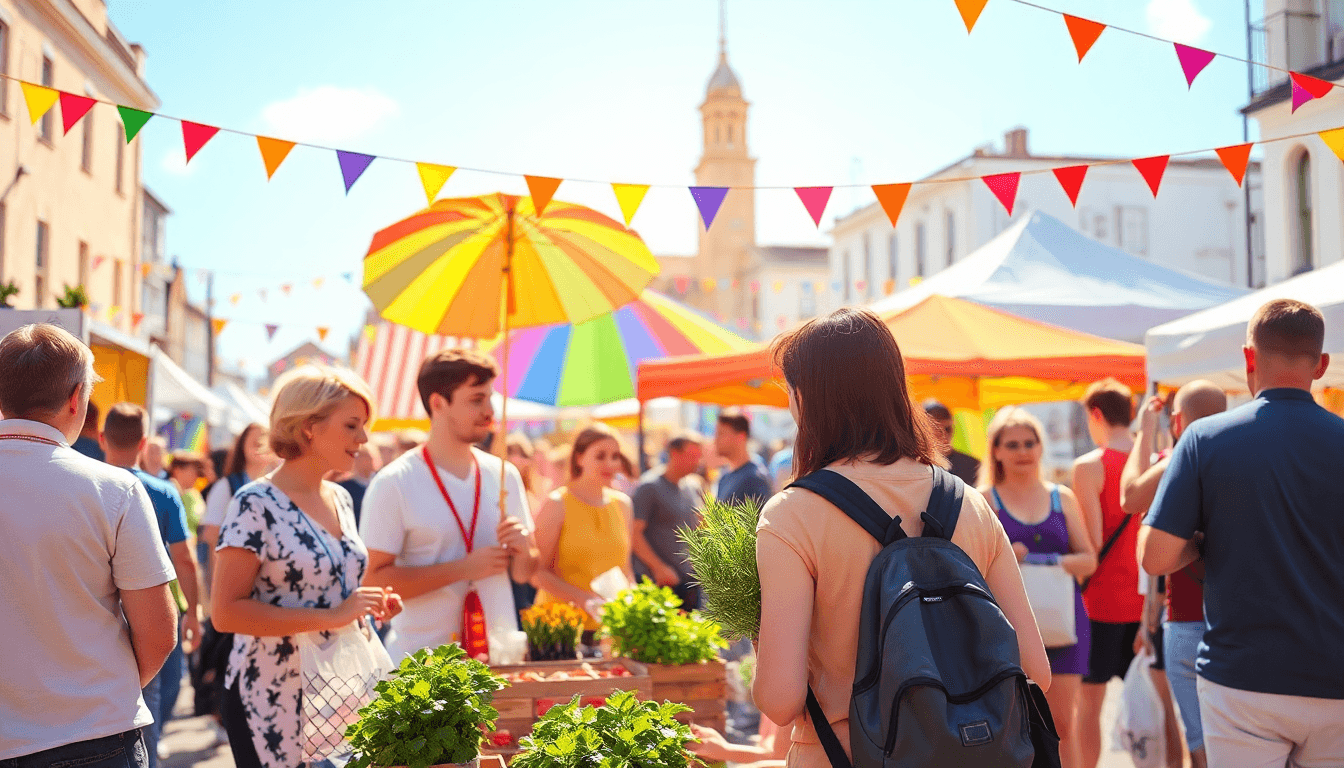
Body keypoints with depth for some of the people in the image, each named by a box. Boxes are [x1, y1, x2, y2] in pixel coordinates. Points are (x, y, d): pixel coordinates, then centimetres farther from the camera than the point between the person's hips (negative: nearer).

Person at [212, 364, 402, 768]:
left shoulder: (340, 499, 10)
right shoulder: (256, 504, -13)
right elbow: (226, 612, -20)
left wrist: (371, 605, 3)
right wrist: (331, 617, -23)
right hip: (275, 698, -7)